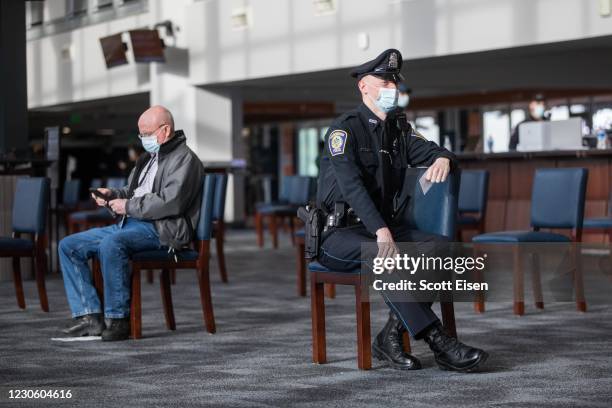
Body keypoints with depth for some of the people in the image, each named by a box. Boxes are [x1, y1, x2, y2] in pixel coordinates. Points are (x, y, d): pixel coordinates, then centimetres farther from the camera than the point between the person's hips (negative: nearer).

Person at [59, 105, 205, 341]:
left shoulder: (184, 159, -6)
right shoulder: (148, 158, 25)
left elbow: (171, 202, -19)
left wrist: (129, 207, -13)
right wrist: (113, 196, 11)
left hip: (160, 229, -10)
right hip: (129, 224, 10)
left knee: (110, 244, -38)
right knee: (69, 246, 0)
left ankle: (118, 319, -28)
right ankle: (89, 316, -9)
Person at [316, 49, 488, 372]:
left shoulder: (397, 132, 17)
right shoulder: (344, 129, -8)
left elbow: (433, 151, 12)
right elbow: (351, 185, -22)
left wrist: (442, 159, -17)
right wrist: (381, 232, -36)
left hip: (383, 226, 7)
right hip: (339, 232, -7)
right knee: (386, 256, -38)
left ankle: (392, 336, -20)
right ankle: (437, 341, -38)